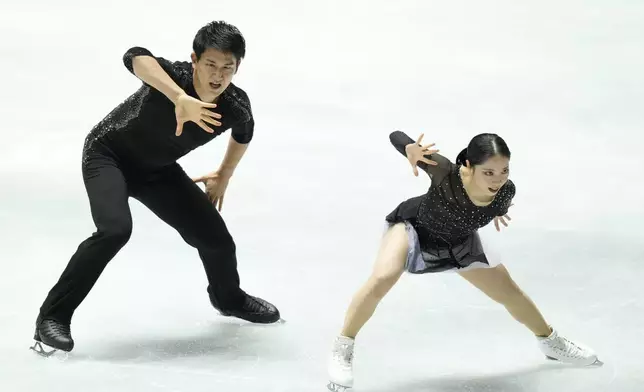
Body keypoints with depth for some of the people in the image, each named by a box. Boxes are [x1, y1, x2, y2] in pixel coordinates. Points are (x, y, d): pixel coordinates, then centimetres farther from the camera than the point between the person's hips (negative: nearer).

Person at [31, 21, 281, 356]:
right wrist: (180, 98, -68)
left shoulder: (235, 106, -19)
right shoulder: (173, 76, -34)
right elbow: (135, 57, -57)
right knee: (116, 229, -30)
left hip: (156, 168, 5)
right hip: (108, 154, -5)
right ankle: (53, 315, -15)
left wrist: (224, 176, 16)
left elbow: (243, 133, 7)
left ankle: (228, 297, 40)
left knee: (215, 235, 6)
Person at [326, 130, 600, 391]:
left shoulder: (505, 191, -33)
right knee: (383, 278, -32)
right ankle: (342, 349, -13)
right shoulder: (446, 173, -44)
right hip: (413, 226, -4)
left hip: (458, 241, 4)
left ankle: (551, 342, 44)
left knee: (508, 292, 16)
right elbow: (396, 137, -41)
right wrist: (412, 150, -59)